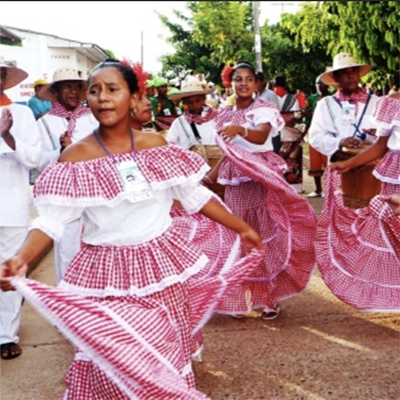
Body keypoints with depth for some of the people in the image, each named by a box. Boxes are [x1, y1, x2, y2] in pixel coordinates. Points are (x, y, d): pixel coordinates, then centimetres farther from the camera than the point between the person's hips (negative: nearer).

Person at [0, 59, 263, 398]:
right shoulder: (74, 158, -10)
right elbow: (51, 220, -16)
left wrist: (241, 228, 8)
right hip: (106, 272, -3)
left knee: (167, 351, 15)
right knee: (113, 361, 0)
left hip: (162, 264, 3)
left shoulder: (157, 146, -2)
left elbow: (195, 196, 6)